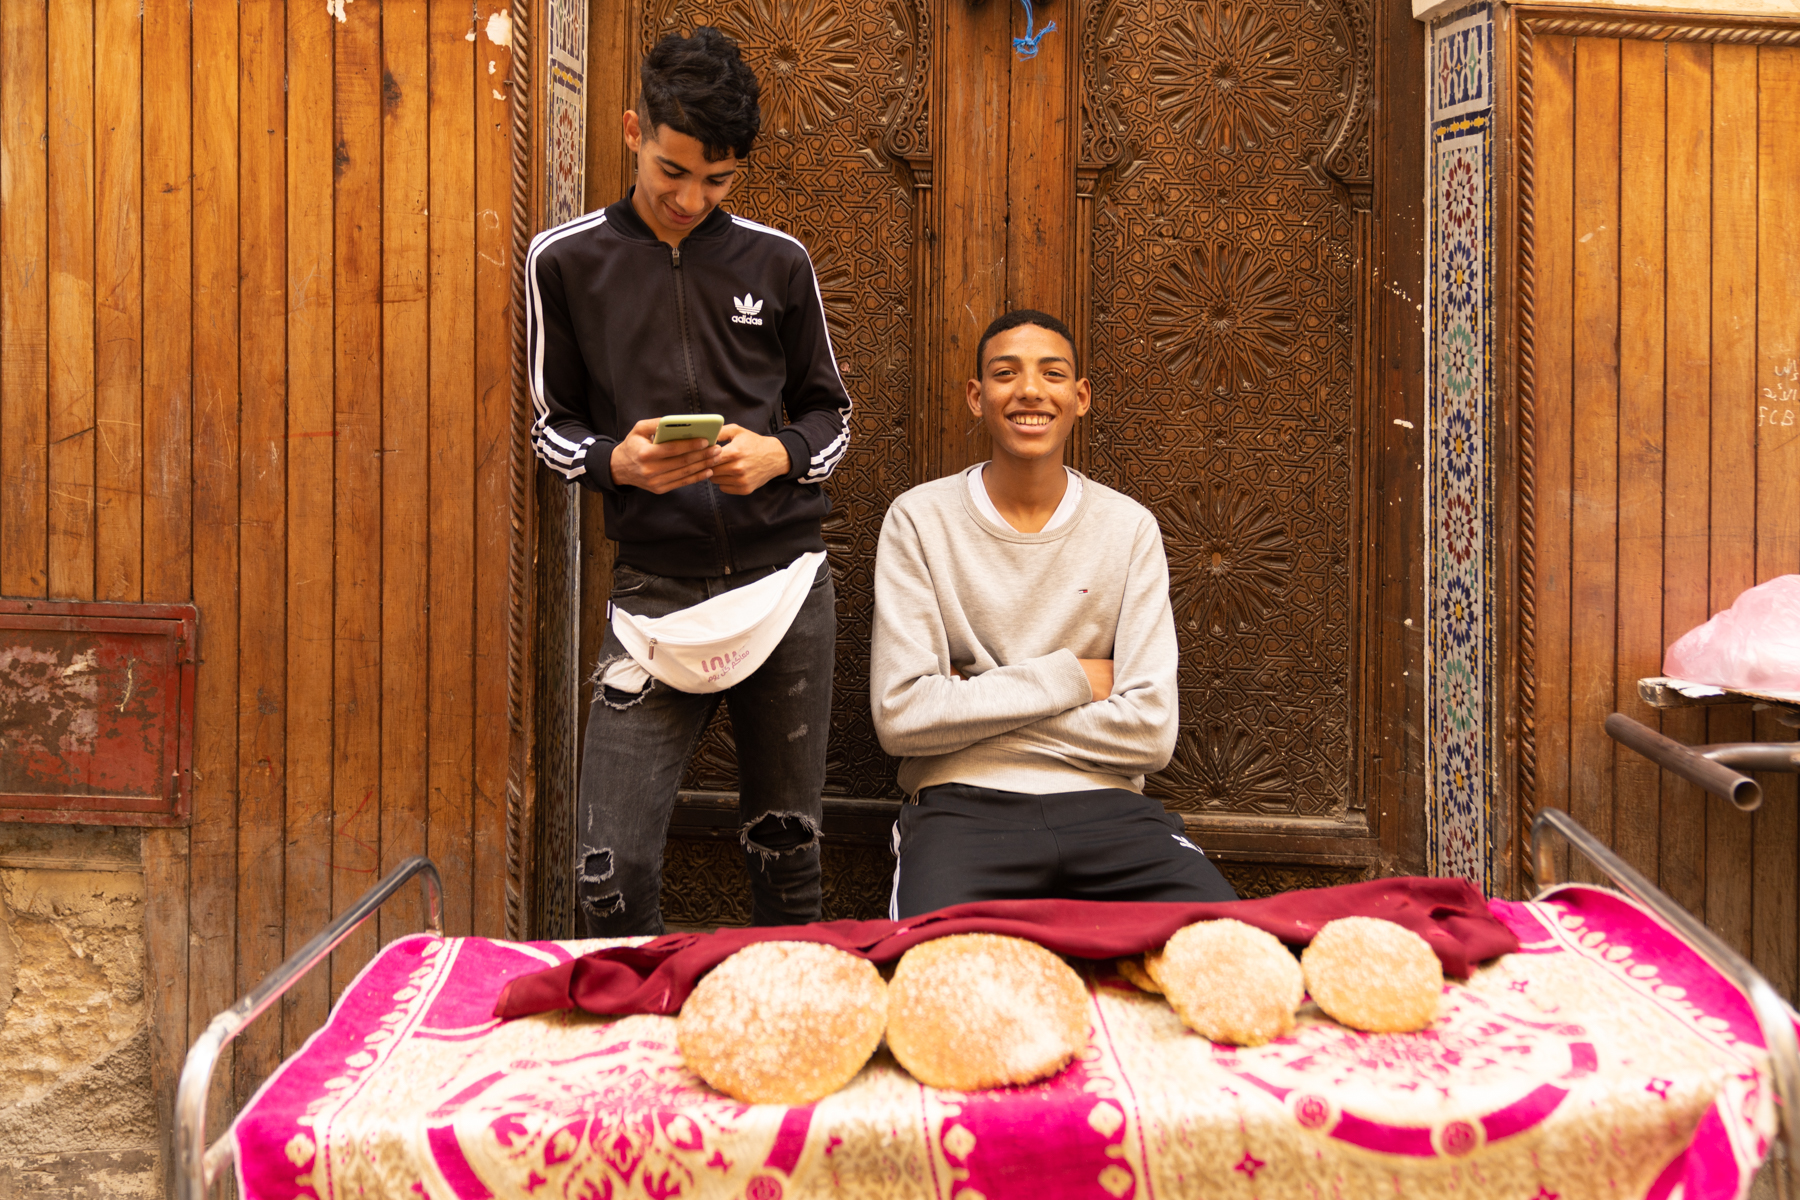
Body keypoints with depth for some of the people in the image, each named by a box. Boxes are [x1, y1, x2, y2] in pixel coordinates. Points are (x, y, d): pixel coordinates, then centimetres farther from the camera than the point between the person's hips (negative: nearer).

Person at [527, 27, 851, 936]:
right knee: (611, 872, -8)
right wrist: (616, 460, -12)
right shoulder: (566, 261, 4)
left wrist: (780, 455, -8)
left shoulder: (777, 262, 7)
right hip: (657, 585, -1)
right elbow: (553, 425, 11)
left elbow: (831, 413, 15)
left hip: (786, 576, 1)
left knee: (785, 851, 9)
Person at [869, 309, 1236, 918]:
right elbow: (898, 717, -8)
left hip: (1105, 805, 3)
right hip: (965, 804, -2)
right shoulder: (919, 519, 2)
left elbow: (1151, 731, -3)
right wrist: (1070, 677, -6)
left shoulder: (1129, 528, 7)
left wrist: (971, 703, -6)